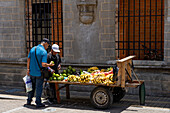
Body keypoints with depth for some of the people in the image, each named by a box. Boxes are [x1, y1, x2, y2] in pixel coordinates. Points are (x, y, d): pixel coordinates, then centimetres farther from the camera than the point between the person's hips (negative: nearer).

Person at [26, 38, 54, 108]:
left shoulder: (33, 49, 3)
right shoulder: (44, 52, -16)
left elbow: (28, 60, 5)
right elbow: (43, 64, -22)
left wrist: (28, 69, 11)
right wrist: (49, 65, -5)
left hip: (32, 72, 6)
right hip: (39, 73, -6)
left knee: (32, 87, 19)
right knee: (39, 88, 5)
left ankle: (29, 101, 27)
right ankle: (38, 103, 11)